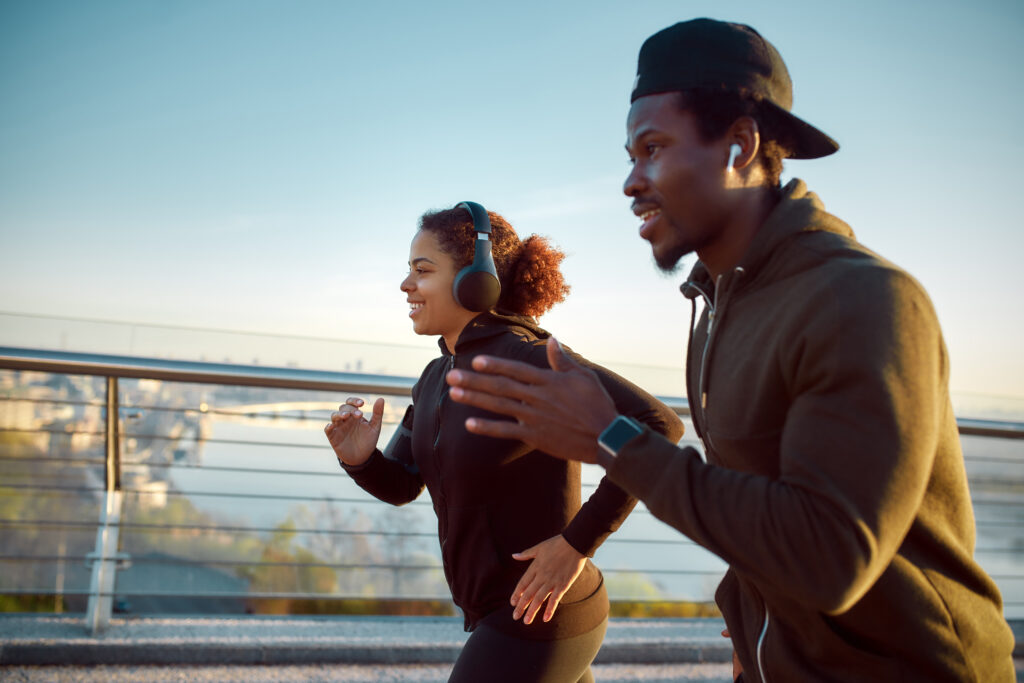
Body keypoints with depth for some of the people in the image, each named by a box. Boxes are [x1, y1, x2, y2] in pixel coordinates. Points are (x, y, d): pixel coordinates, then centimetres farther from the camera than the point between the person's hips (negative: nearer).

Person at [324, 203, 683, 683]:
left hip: (538, 623, -9)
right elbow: (401, 484, 11)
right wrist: (359, 459, -12)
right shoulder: (441, 375, 5)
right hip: (499, 613, 9)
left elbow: (657, 427, -30)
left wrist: (577, 543, -26)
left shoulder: (528, 359, -23)